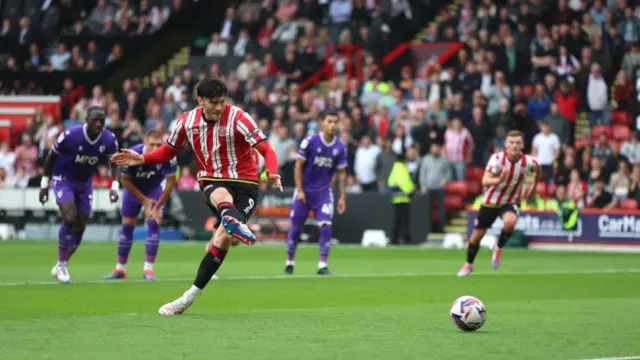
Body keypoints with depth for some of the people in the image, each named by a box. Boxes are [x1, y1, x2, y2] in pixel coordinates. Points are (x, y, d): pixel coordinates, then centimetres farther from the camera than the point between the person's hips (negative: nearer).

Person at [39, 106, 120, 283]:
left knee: (80, 228, 4)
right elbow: (51, 157, -11)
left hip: (85, 184, 5)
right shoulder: (70, 136, -26)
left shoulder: (109, 140, -16)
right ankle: (61, 265, -9)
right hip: (63, 180, -5)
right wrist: (44, 184, -7)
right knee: (70, 219, -24)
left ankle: (60, 267, 23)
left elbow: (115, 163, -3)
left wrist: (115, 187, -19)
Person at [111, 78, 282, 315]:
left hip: (244, 183, -2)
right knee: (222, 197, -37)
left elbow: (266, 150, -18)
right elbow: (169, 151, 17)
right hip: (212, 180, 2)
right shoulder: (187, 122, 0)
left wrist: (272, 174, -37)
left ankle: (191, 296, -3)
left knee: (223, 239, -15)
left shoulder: (238, 118, -13)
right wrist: (142, 159, 0)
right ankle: (234, 223, -75)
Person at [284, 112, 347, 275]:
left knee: (326, 225, -13)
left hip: (323, 191, 2)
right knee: (296, 227, 4)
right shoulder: (309, 142, -12)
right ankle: (289, 262, 22)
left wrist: (342, 196, 2)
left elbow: (341, 173, 6)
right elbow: (298, 166, -8)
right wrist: (299, 190, -13)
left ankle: (322, 265, -6)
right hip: (304, 190, -2)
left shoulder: (340, 148, -2)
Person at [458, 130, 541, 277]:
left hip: (511, 202, 0)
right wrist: (498, 180, -54)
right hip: (490, 201, 0)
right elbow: (485, 181, -35)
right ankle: (468, 264, 36)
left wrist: (533, 186, 13)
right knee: (477, 235, 8)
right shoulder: (497, 158, -23)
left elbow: (538, 170, 9)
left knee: (510, 221, -34)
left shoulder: (528, 162, -17)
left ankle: (498, 248, -3)